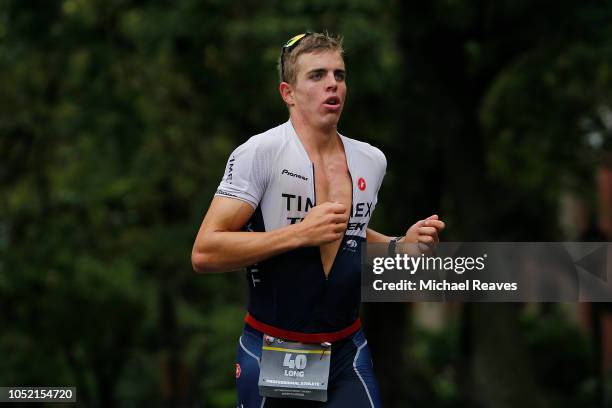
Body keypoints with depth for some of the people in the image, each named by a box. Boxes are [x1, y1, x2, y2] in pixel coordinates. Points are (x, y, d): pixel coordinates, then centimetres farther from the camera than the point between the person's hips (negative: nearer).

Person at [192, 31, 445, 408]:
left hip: (347, 350, 4)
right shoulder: (260, 152, -14)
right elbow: (204, 253, -19)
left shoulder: (372, 160, 4)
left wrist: (400, 245, 4)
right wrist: (300, 233, -25)